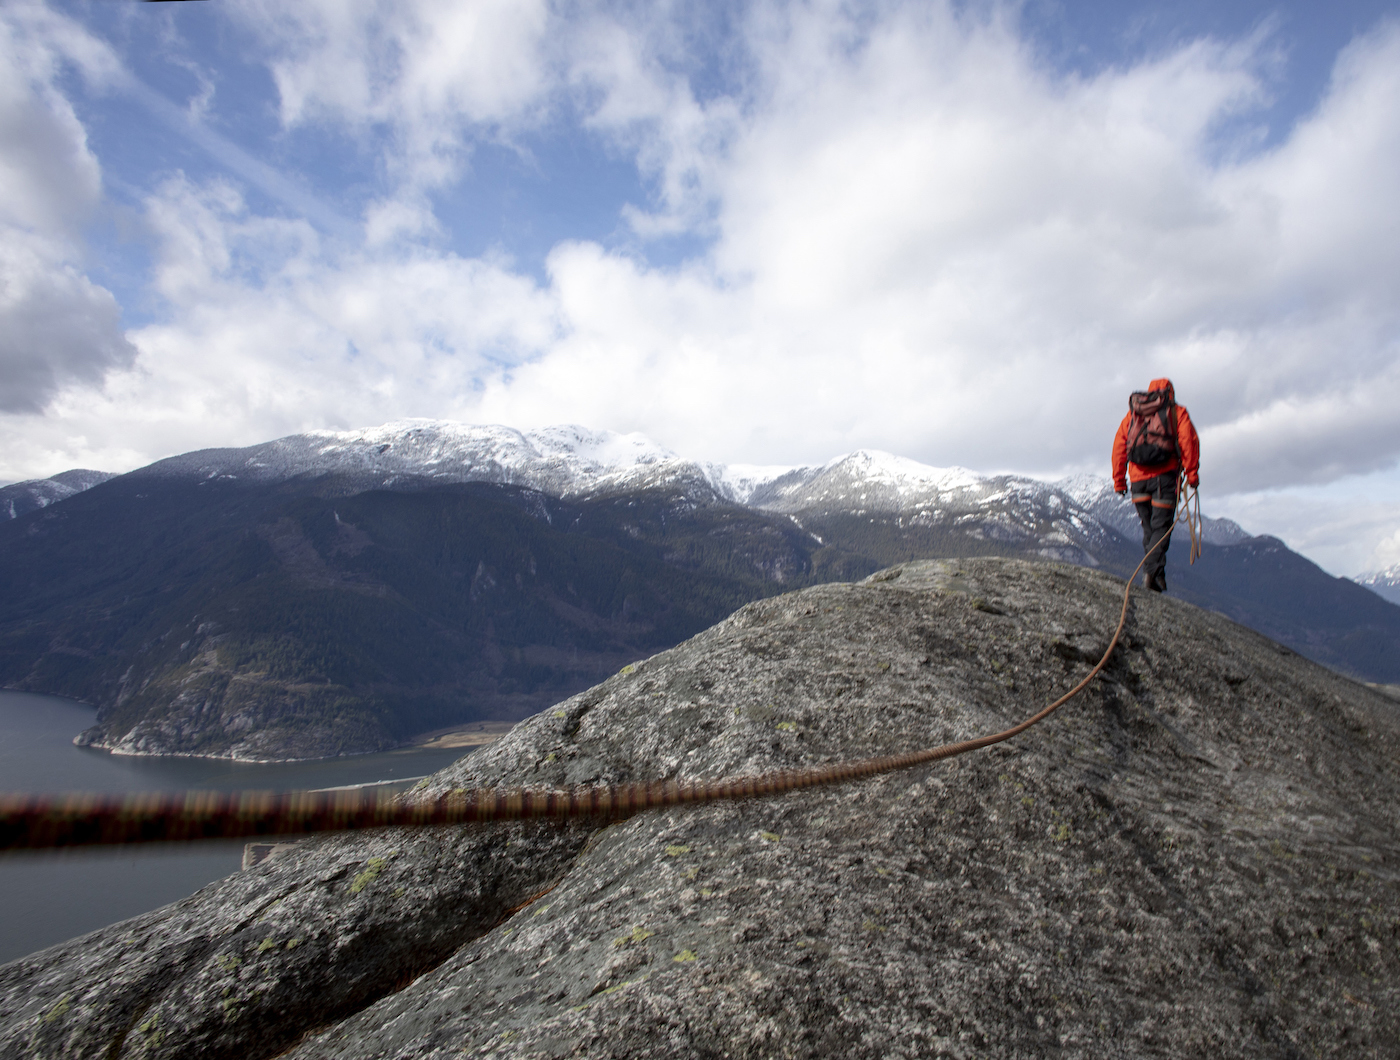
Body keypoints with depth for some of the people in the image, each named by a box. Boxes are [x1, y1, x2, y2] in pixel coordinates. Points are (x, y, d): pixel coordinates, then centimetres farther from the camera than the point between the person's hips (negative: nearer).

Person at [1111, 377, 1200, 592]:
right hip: (1164, 476, -3)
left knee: (1148, 527, 13)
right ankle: (1153, 570, -18)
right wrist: (1192, 473, -1)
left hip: (1138, 478, 3)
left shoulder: (1132, 413, 18)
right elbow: (1189, 442, -3)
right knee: (1161, 527, -4)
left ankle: (1151, 569, 9)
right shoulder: (1177, 412, 10)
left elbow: (1119, 446, 11)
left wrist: (1119, 480, 12)